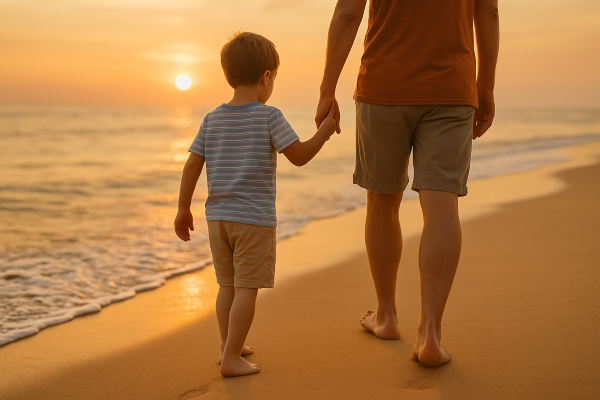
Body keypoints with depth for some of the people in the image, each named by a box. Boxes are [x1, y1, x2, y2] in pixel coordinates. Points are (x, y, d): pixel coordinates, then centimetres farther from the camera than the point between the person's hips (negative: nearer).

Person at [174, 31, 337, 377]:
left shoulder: (212, 119, 5)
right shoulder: (268, 116, -9)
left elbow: (192, 166, 4)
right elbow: (299, 156, -12)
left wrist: (183, 209, 12)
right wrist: (324, 131, 2)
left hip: (217, 217, 6)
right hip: (254, 219, -6)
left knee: (227, 285, 17)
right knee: (246, 289, 0)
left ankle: (229, 346, 29)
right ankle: (231, 358, 1)